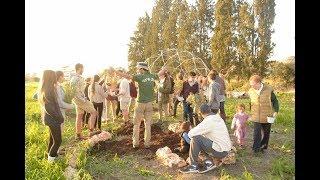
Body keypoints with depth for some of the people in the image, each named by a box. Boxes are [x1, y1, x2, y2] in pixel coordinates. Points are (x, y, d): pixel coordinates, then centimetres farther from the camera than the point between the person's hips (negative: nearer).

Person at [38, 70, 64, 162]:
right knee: (58, 141, 3)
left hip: (50, 118, 10)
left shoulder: (44, 89, 5)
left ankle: (50, 154, 39)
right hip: (53, 119, -10)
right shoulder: (48, 91, -25)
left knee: (52, 137, 24)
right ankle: (51, 158, 16)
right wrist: (60, 118, -16)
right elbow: (49, 108, -26)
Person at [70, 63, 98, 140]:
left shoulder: (72, 78, 12)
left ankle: (78, 134, 19)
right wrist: (84, 100, -18)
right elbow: (79, 91, -23)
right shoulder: (79, 78, -19)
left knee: (79, 116, 13)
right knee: (93, 112, -2)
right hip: (81, 99, -10)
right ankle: (91, 131, -4)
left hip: (76, 100, 10)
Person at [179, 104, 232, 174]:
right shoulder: (218, 118, 7)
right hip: (225, 148, 9)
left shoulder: (208, 122, -19)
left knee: (195, 139, -14)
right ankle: (209, 163, 10)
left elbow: (191, 134, -18)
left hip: (220, 151, -9)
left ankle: (193, 166, -2)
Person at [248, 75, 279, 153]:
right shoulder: (251, 91, -4)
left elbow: (275, 101, 0)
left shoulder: (269, 90, -13)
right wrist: (251, 112, 15)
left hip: (267, 116, 0)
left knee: (266, 133, 15)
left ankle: (263, 146, 34)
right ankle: (256, 148, 3)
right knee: (256, 133, -6)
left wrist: (276, 111, -9)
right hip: (256, 117, 1)